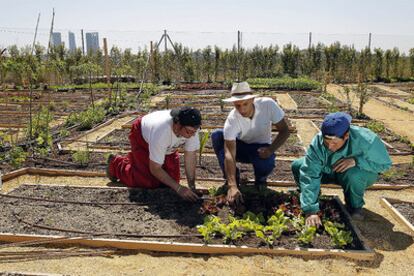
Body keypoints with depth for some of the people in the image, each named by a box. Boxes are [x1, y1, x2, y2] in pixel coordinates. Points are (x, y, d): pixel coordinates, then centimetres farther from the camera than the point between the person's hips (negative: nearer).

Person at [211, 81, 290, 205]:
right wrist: (232, 186, -47)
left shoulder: (268, 104, -26)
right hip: (240, 147, 1)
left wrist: (271, 149, -34)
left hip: (260, 148, -1)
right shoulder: (232, 119, -29)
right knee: (216, 135, -27)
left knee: (267, 162, -36)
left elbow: (284, 131, -15)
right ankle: (232, 178, -8)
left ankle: (260, 178, 4)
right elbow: (229, 153, -36)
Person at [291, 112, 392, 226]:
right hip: (328, 171, 2)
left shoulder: (366, 141, -35)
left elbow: (385, 163, -20)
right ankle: (310, 199, 10)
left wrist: (356, 161, -38)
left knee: (353, 175, -39)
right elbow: (309, 176, -34)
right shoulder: (317, 143, -31)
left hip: (360, 172, -2)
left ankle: (355, 206, -6)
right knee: (297, 166, -18)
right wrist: (310, 210, -42)